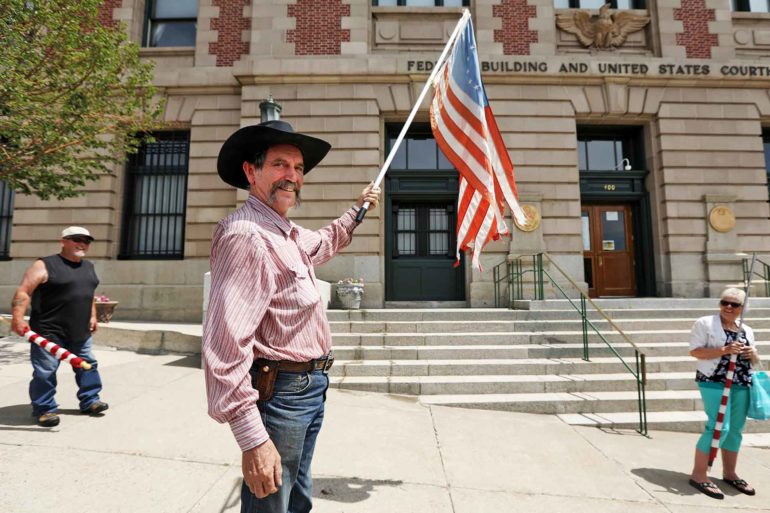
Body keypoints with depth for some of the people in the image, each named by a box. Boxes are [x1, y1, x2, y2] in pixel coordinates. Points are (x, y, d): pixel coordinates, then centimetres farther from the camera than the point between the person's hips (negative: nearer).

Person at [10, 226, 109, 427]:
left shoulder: (88, 267, 13)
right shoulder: (45, 265, -10)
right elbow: (23, 292, -17)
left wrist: (93, 316, 17)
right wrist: (17, 318, -27)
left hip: (80, 332, 7)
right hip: (49, 332, -7)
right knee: (45, 372, -2)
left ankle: (89, 401, 26)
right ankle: (44, 409, 13)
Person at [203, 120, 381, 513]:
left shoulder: (288, 233, 9)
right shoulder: (245, 235, -22)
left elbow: (322, 244, 35)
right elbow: (225, 345, -30)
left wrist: (357, 210, 37)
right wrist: (253, 439, -30)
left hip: (310, 389, 10)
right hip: (280, 391, -10)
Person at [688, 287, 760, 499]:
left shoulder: (747, 330, 14)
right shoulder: (705, 323, -6)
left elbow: (754, 361, 21)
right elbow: (695, 350, -12)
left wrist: (753, 354, -2)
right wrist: (724, 350, -21)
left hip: (741, 385, 7)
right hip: (714, 382, -7)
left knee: (735, 429, 12)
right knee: (719, 427, -11)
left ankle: (729, 473, 28)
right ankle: (698, 474, -2)